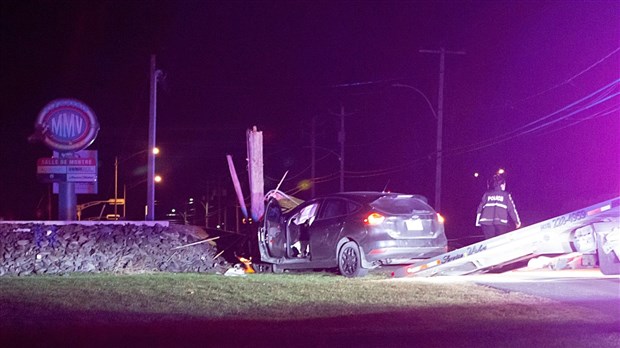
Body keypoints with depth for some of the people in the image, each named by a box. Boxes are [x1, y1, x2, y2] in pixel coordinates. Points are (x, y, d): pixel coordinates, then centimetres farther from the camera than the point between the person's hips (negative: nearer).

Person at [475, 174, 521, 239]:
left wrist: (478, 222, 19)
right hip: (501, 222, -2)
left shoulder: (486, 194, 16)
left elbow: (480, 208, 14)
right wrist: (517, 221, 18)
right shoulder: (506, 195, 10)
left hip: (486, 221, 2)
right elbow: (511, 209, 8)